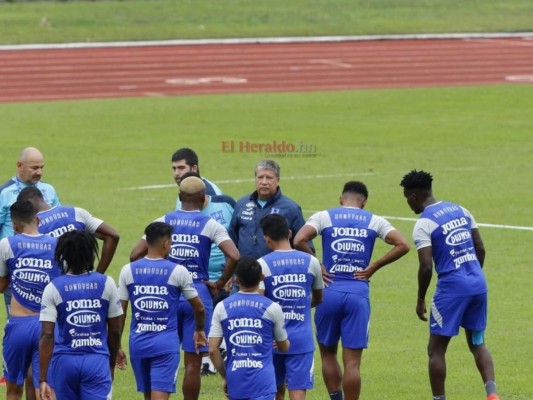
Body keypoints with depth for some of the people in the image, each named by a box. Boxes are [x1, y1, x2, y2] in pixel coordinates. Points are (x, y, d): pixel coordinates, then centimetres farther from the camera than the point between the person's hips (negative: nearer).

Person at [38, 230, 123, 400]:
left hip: (65, 361, 1)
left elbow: (47, 335, -9)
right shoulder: (106, 284, 0)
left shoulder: (53, 288, -4)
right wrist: (112, 364, 22)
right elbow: (114, 331, 6)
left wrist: (43, 379, -9)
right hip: (97, 360, -1)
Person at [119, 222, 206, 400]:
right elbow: (198, 308, 6)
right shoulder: (178, 272, -5)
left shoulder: (128, 271, 1)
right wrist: (199, 330, 26)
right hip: (166, 344, -3)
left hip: (138, 343, 3)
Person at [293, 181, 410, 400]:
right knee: (352, 361, 2)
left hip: (329, 291, 0)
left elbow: (299, 240, -12)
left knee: (328, 352, 19)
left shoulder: (324, 217, 4)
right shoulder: (374, 221, 7)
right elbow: (402, 245, -2)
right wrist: (374, 266, 4)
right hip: (358, 293, 0)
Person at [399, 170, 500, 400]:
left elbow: (426, 266, -15)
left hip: (451, 287, -7)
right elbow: (480, 248, 13)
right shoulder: (460, 210, 11)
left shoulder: (424, 224, -9)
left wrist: (420, 299, -3)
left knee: (436, 349, 7)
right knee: (477, 343, 16)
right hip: (478, 284, 7)